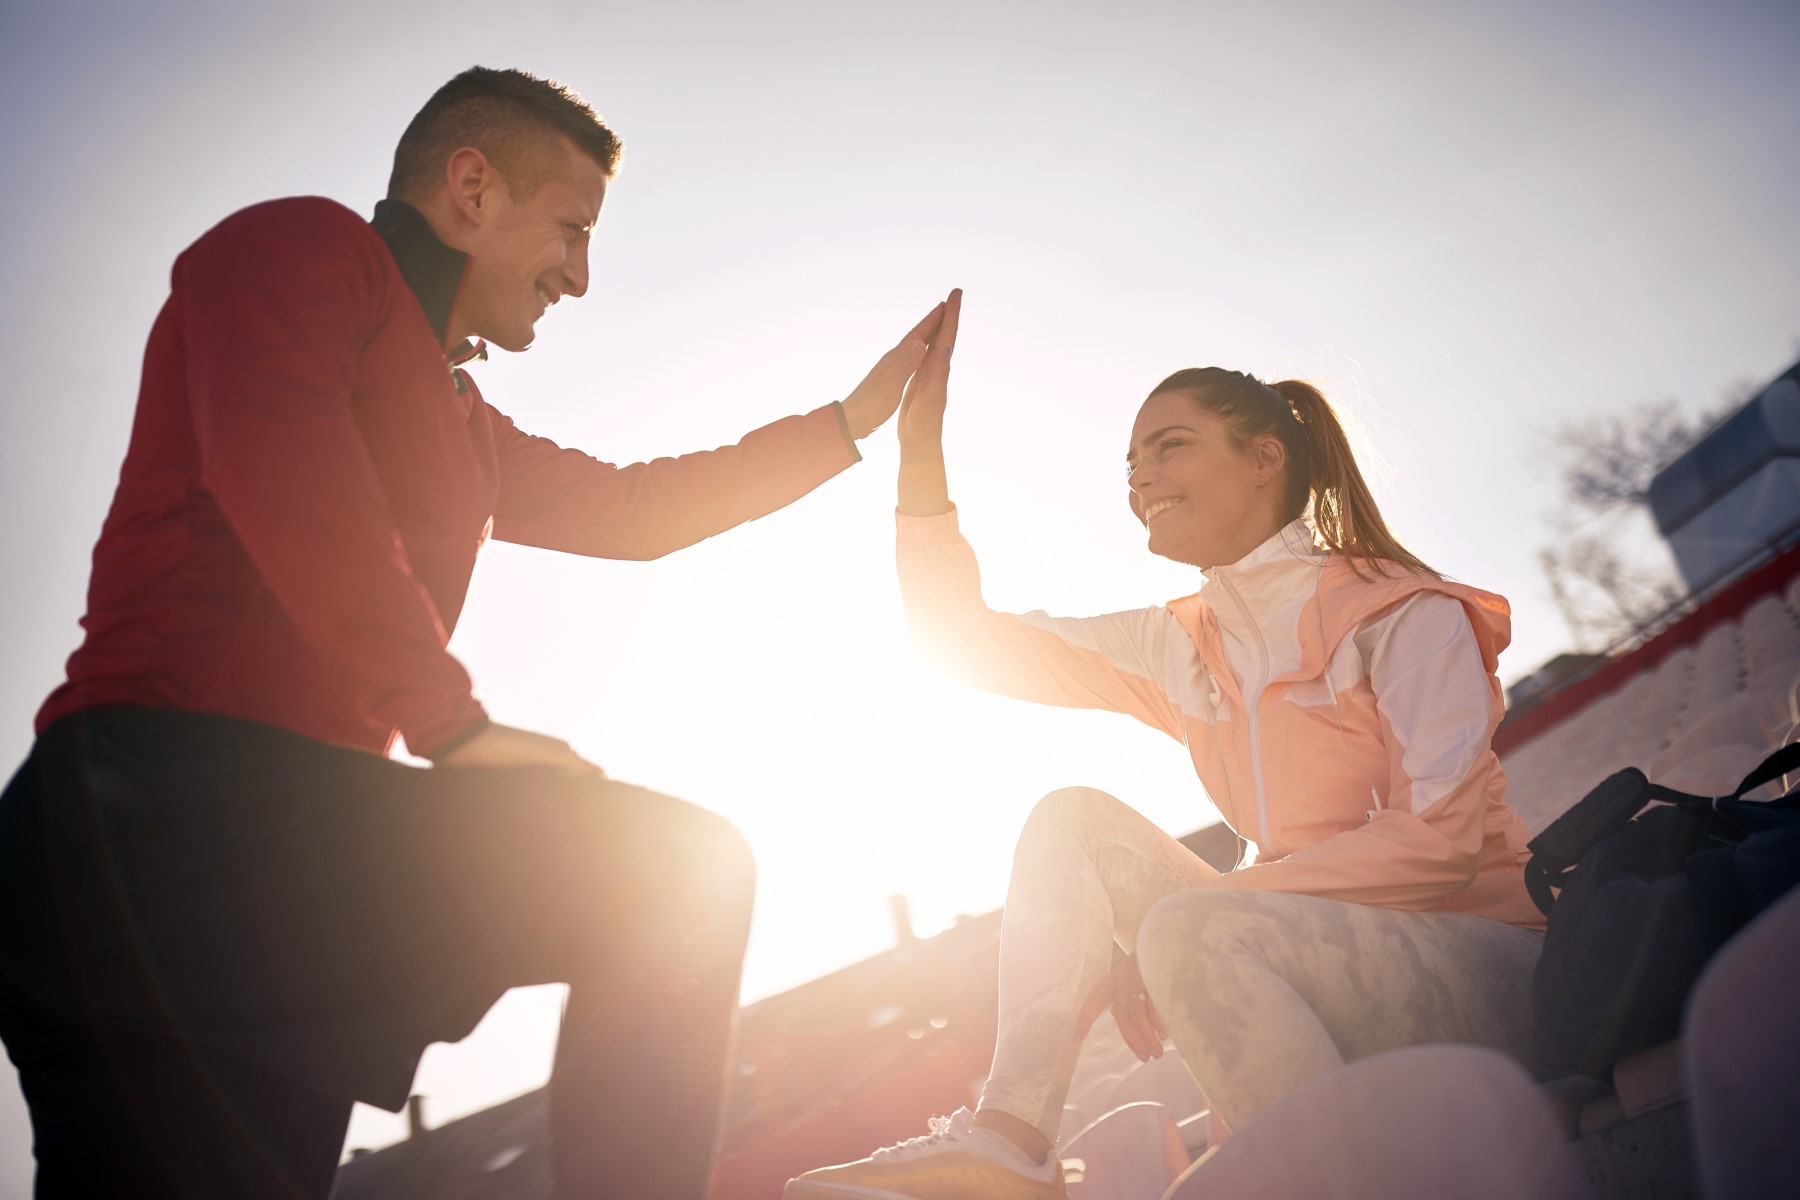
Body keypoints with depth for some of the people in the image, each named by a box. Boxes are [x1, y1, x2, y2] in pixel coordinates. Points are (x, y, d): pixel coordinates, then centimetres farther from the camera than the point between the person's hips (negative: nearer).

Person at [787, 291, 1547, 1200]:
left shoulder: (1402, 612, -8)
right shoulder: (1181, 647, 10)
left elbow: (1440, 839, -19)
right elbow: (964, 636, 8)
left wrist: (1191, 913, -22)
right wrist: (922, 448, -1)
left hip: (1487, 970, -6)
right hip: (1322, 962, 6)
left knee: (1189, 926, -31)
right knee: (1074, 820, -4)